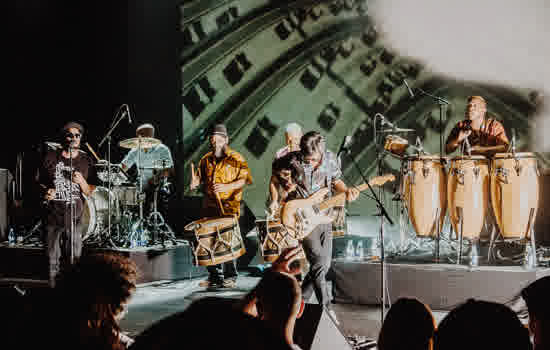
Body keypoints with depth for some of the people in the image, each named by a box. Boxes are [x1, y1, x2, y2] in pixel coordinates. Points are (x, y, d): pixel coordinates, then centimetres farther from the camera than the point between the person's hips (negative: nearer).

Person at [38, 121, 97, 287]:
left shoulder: (86, 161, 4)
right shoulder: (51, 157, 2)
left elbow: (89, 192, 6)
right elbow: (40, 181, 11)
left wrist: (81, 181, -14)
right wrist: (45, 192, -10)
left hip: (75, 216, 0)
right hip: (53, 216, 0)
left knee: (75, 258, 2)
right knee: (53, 260, 4)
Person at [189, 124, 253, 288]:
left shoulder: (236, 159, -1)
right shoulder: (206, 159, 15)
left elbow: (245, 179, -9)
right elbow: (199, 176, 24)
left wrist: (227, 186, -23)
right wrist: (194, 182, -1)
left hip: (229, 206, -5)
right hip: (210, 206, 5)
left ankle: (230, 277, 0)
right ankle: (214, 277, 14)